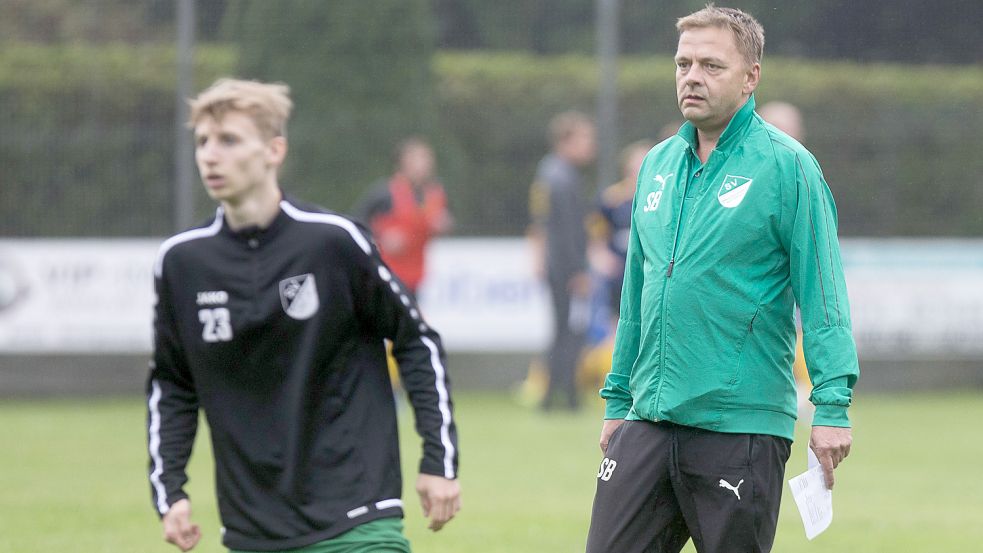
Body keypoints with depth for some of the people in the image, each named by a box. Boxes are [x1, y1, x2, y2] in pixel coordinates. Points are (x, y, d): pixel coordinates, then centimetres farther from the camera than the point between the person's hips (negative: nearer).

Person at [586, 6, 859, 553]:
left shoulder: (786, 166, -5)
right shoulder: (659, 164, 14)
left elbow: (822, 293, -9)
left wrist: (833, 406, -17)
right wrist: (618, 397, 22)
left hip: (741, 425, -6)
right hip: (649, 422, 6)